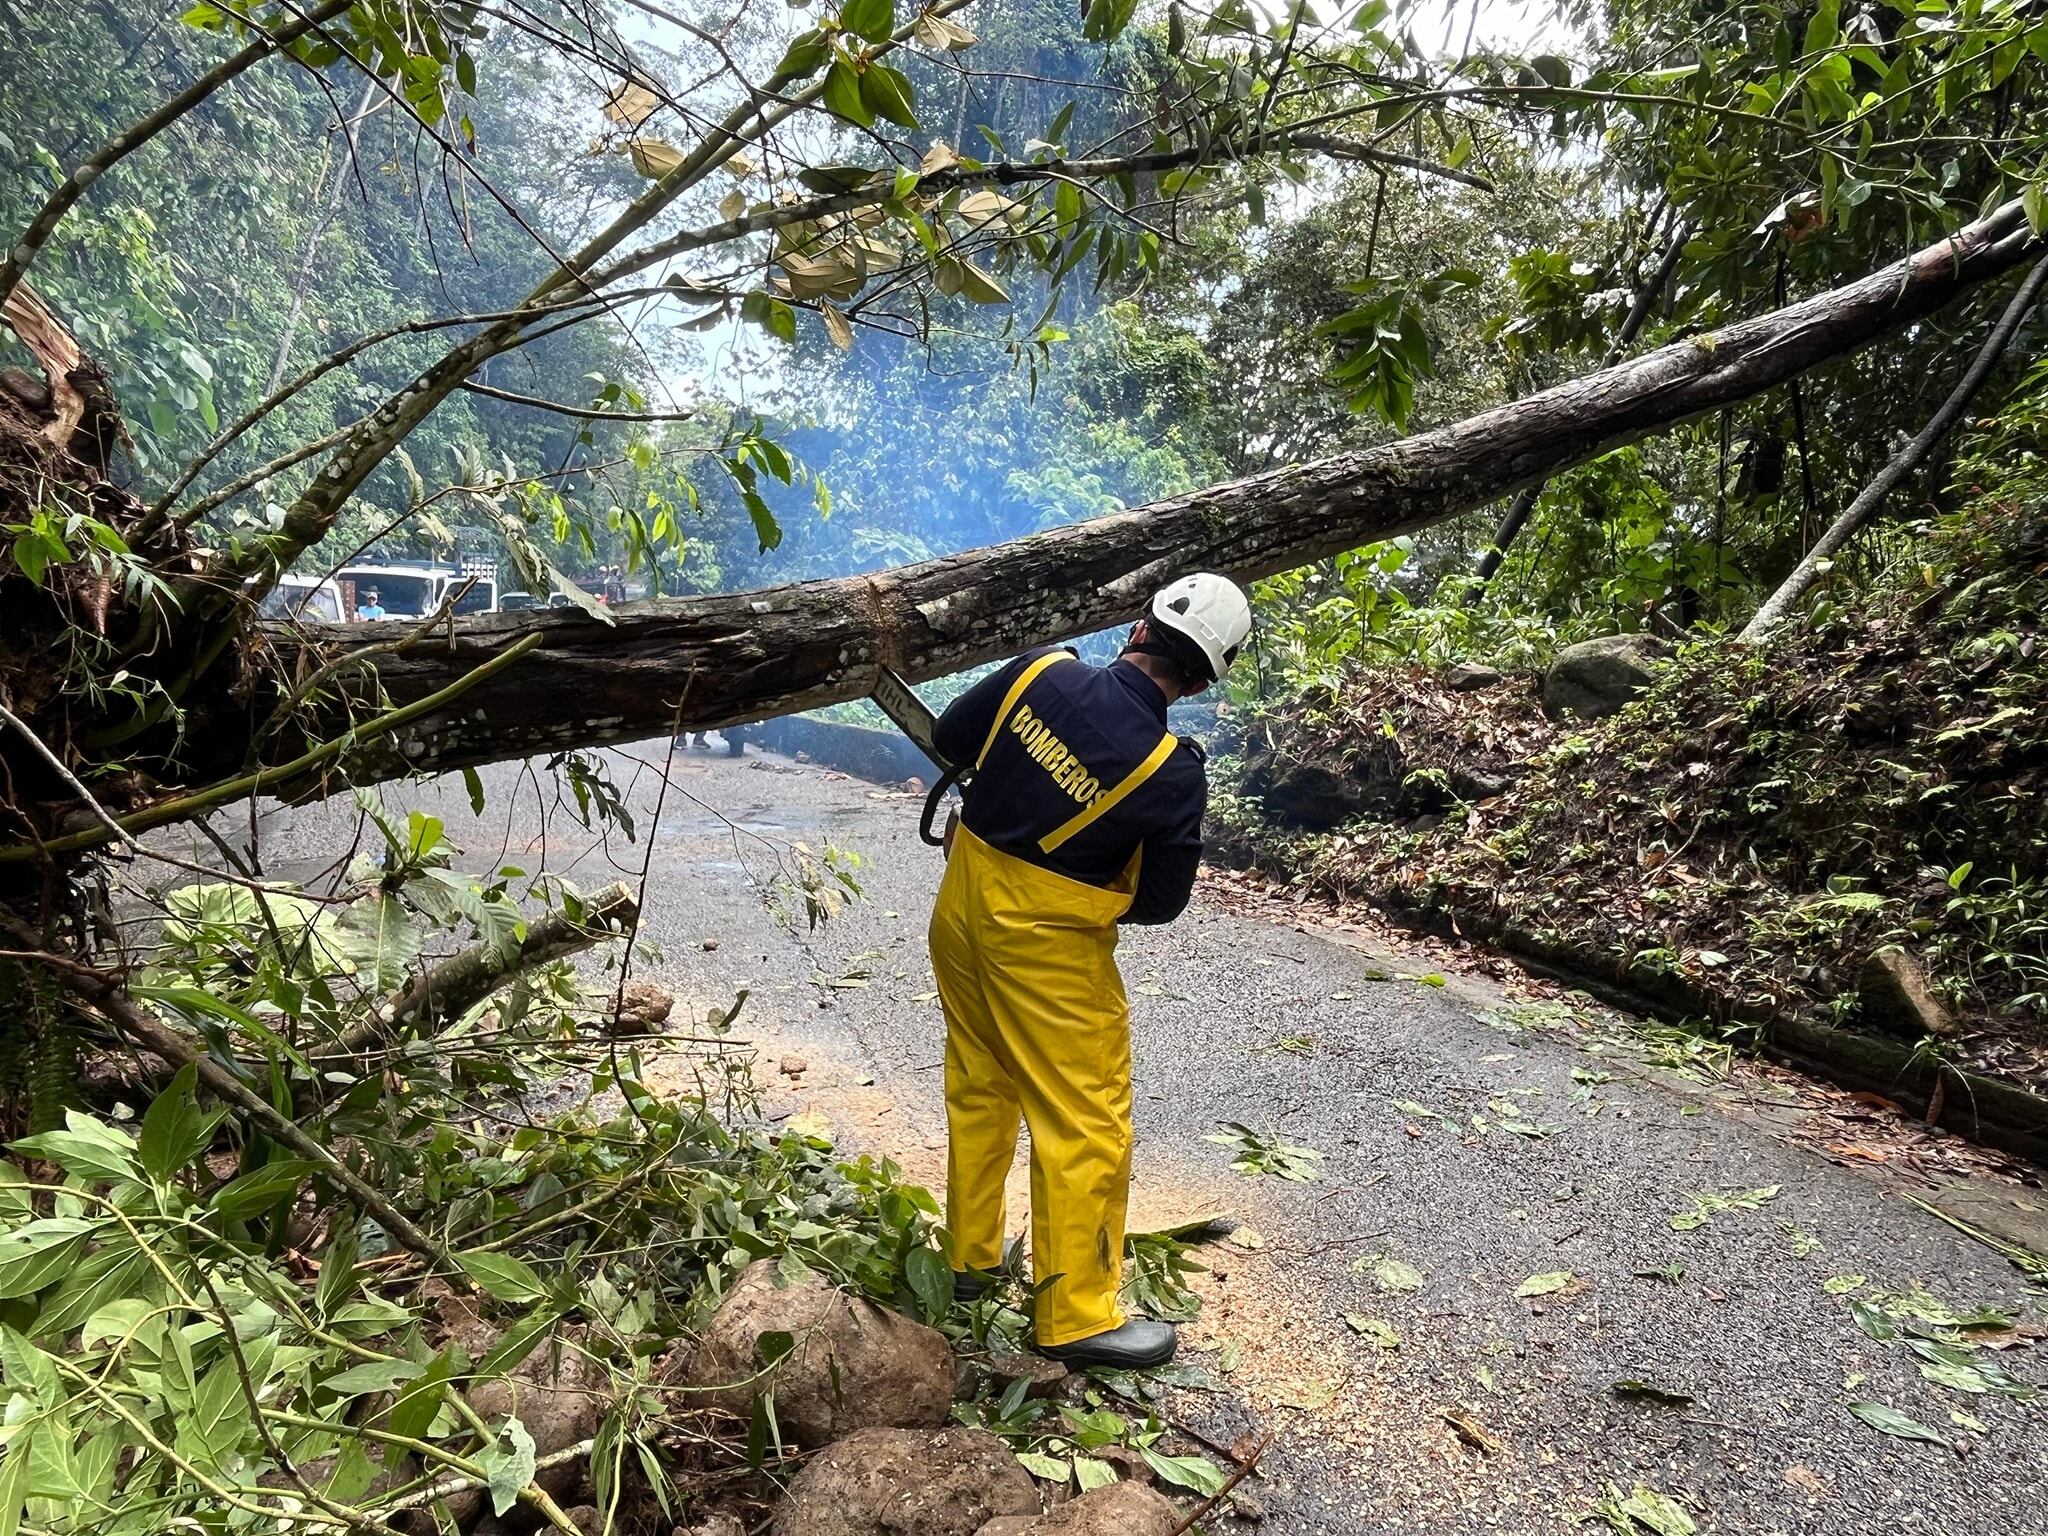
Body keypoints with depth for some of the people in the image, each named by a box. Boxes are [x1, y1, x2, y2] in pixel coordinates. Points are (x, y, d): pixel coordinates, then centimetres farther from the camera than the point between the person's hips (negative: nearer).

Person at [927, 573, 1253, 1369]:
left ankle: (970, 1256, 39)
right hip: (1048, 946, -6)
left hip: (962, 906, 6)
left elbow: (951, 738, 4)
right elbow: (1160, 901, -8)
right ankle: (1077, 1315, 20)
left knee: (978, 1088, 23)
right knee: (1086, 1124, 9)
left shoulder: (1042, 670, -10)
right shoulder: (1174, 773, -19)